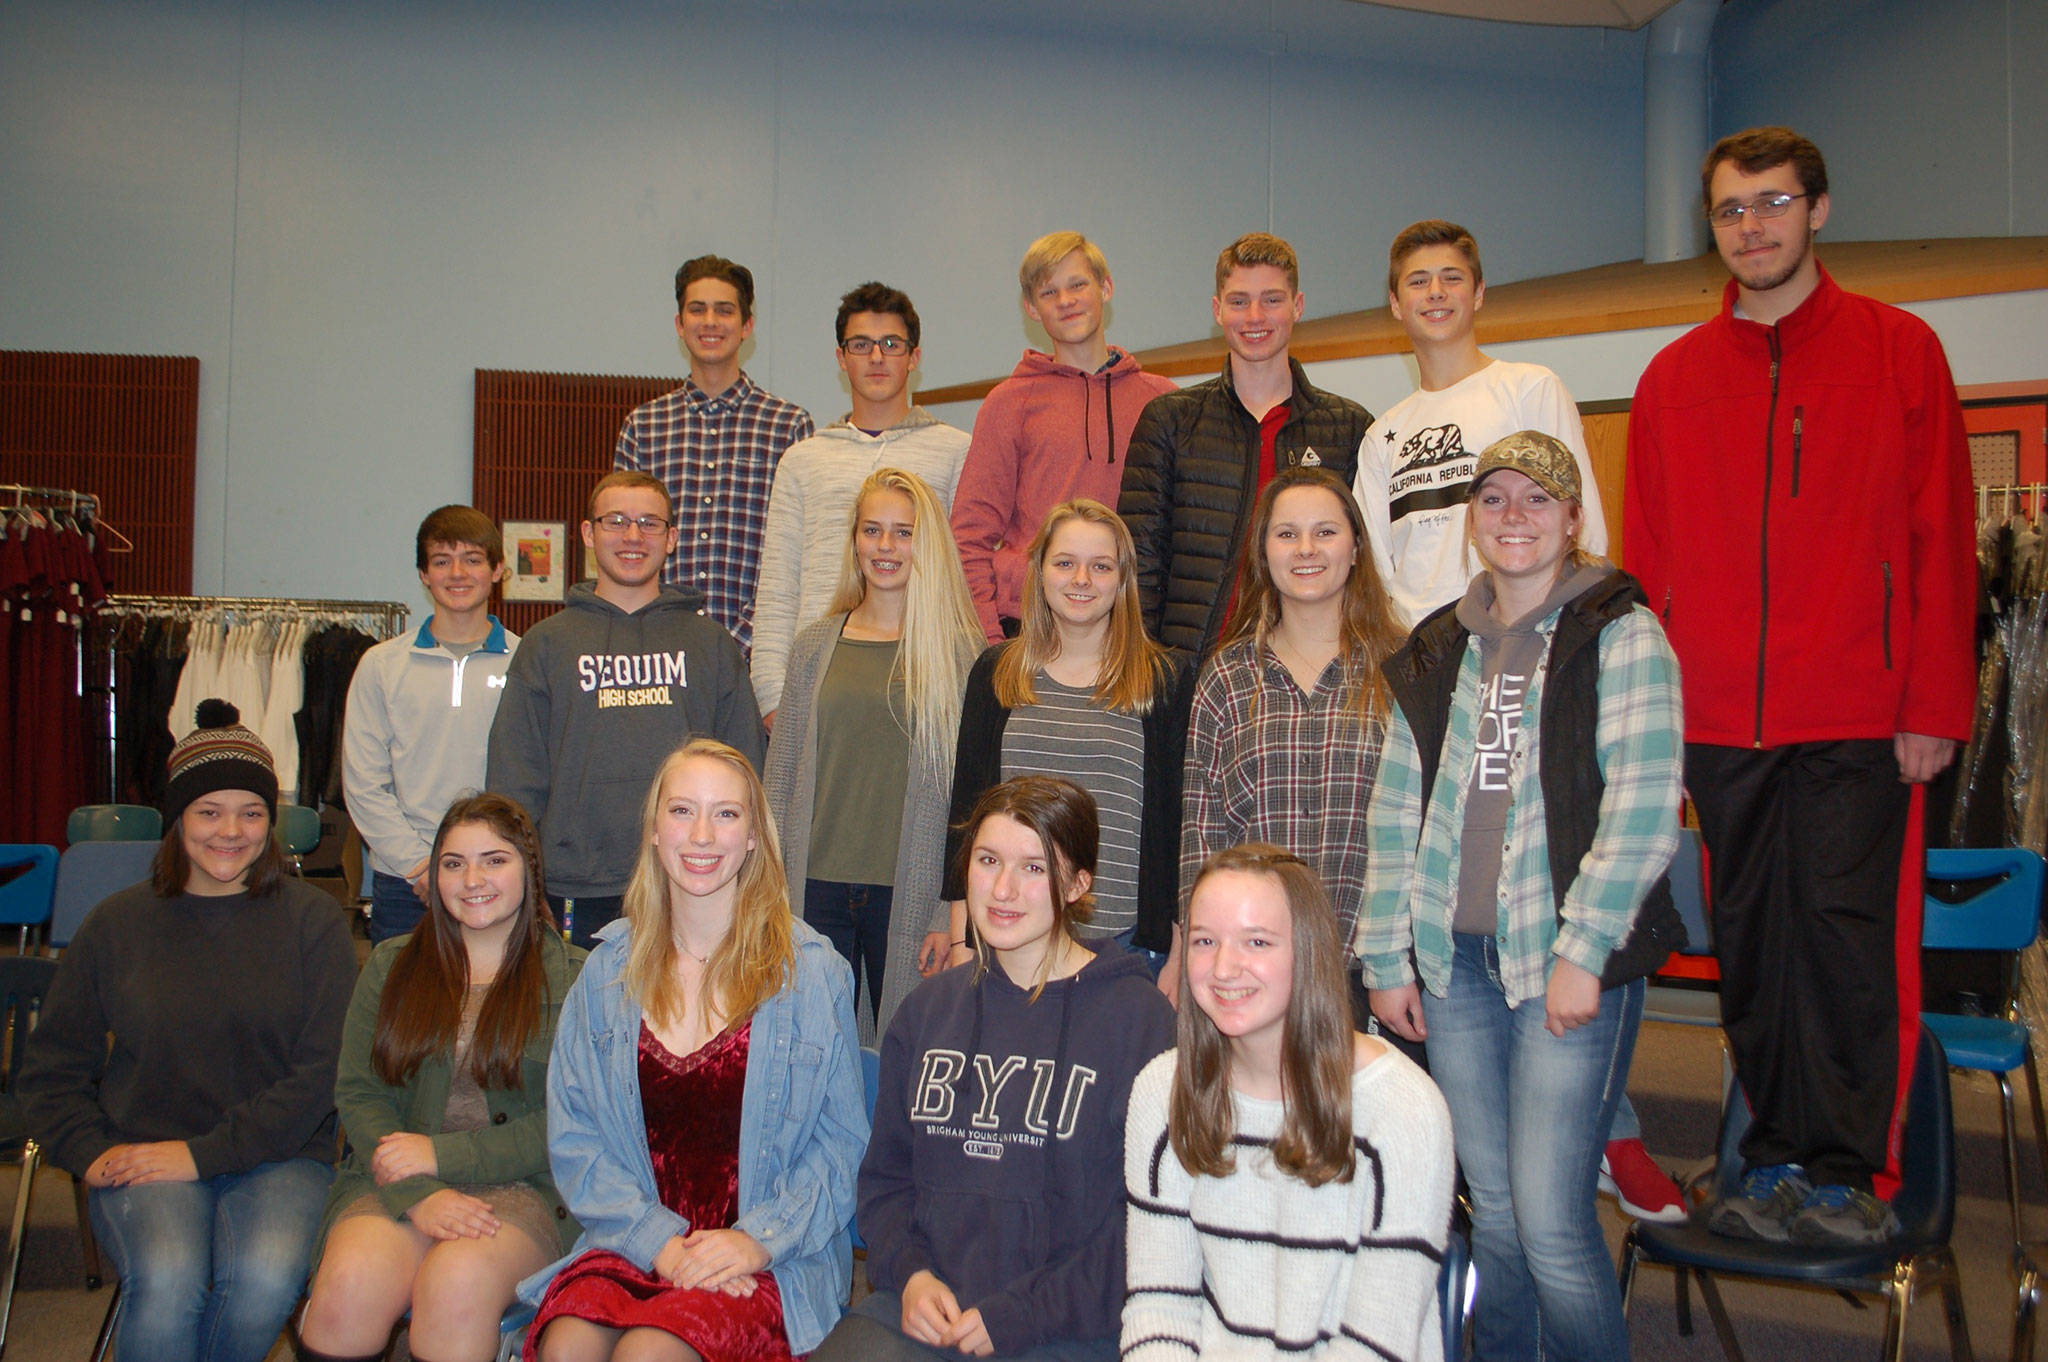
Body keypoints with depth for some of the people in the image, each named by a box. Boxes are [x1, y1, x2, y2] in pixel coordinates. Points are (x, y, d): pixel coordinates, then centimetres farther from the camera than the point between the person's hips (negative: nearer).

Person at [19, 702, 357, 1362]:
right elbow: (51, 1070, 15)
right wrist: (94, 1152, -3)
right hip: (141, 1156, 1)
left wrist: (204, 1153, -11)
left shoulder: (313, 921, 3)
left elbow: (322, 1072, -4)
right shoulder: (117, 924, 10)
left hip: (278, 1157, 0)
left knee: (264, 1279, -30)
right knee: (167, 1282, -31)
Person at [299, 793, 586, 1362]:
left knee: (457, 1282, -33)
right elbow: (357, 1094, 5)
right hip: (395, 1182, 2)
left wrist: (443, 1156, -11)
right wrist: (418, 1194, -12)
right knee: (351, 1282, -29)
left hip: (520, 1189, -2)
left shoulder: (572, 978, 6)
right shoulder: (390, 966, 16)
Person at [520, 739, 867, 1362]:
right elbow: (574, 1138, 5)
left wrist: (760, 1238, -13)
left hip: (769, 1259, -2)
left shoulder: (812, 971, 0)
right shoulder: (609, 971, 9)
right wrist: (659, 1239, -9)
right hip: (632, 1244, 3)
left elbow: (842, 1143, 1)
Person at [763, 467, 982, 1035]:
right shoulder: (816, 646, 9)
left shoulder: (960, 652, 0)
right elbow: (781, 778, 12)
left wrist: (954, 914, -6)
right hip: (816, 888, 3)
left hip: (911, 896, -2)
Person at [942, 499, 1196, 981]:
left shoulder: (1170, 680, 3)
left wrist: (1179, 956, -1)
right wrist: (961, 940, 6)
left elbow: (1181, 820, 3)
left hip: (1129, 942, -2)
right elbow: (966, 806, 10)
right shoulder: (995, 673, 9)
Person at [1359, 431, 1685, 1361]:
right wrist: (1387, 956, 8)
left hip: (1570, 966, -4)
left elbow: (1643, 810, -10)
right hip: (1454, 963, 5)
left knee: (1550, 1221, -6)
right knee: (1492, 1211, 13)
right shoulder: (1437, 651, 12)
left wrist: (1583, 952, -14)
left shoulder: (1621, 637, -2)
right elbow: (1395, 812, 12)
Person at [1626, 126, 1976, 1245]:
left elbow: (1941, 538, 2)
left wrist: (1934, 703, -5)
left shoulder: (1899, 350, 6)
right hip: (1718, 725, 3)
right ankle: (1776, 1164, 19)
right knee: (1751, 943, 7)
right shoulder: (1673, 377, 12)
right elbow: (1647, 563, 11)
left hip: (1856, 719, -2)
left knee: (1846, 928, -3)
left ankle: (1847, 1174, 9)